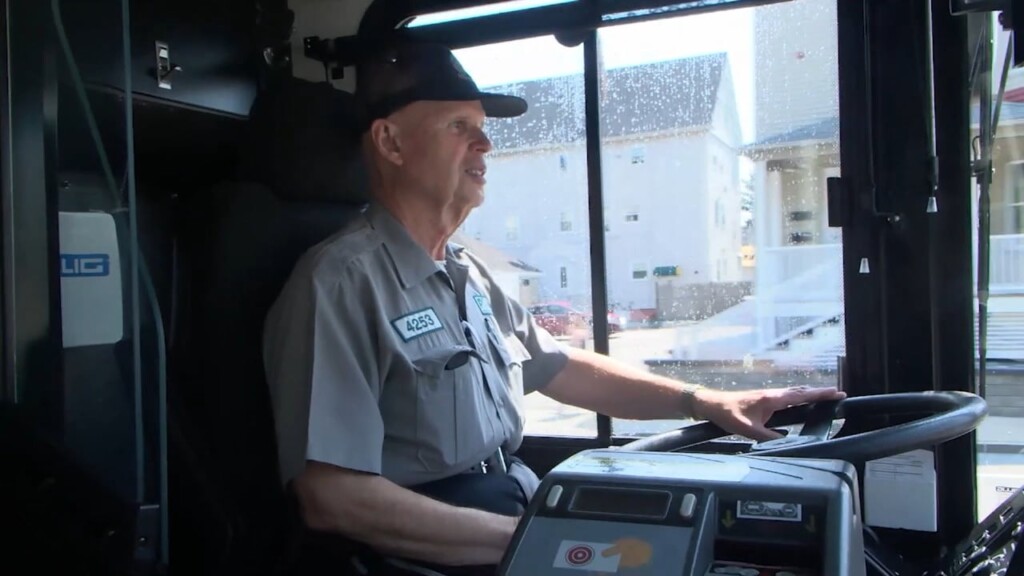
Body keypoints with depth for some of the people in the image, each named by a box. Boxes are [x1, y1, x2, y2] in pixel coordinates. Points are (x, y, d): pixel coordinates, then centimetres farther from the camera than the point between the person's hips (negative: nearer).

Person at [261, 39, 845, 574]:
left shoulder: (468, 274, 13)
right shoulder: (343, 281, -16)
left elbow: (563, 368, 21)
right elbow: (332, 497, -22)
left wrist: (702, 401, 11)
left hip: (520, 503, 8)